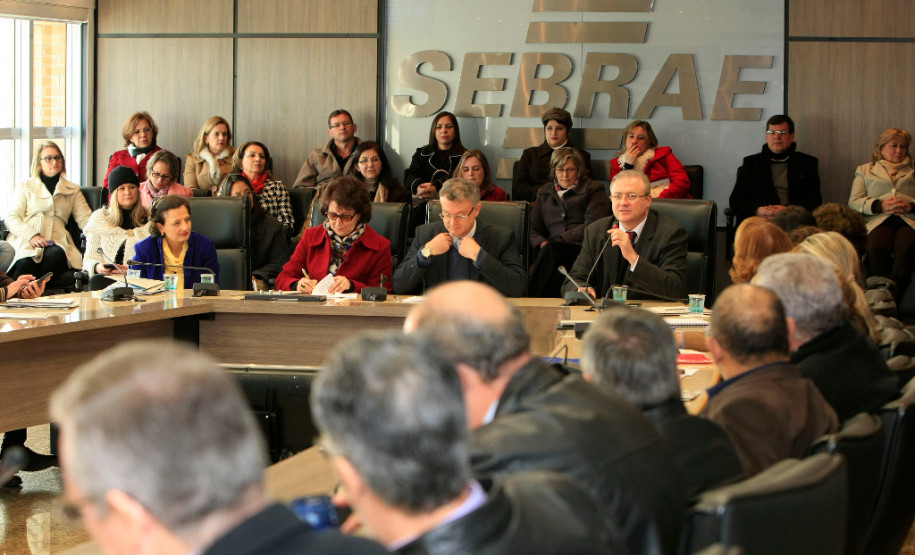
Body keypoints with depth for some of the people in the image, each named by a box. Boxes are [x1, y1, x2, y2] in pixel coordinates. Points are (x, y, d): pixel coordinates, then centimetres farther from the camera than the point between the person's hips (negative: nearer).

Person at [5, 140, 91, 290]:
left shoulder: (73, 190, 27)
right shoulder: (25, 188, 21)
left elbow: (85, 219, 16)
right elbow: (11, 218, 9)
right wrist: (32, 235, -12)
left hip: (56, 243, 2)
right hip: (25, 242, -2)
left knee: (56, 255, -38)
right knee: (25, 263, -39)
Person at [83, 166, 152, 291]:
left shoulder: (150, 219, 12)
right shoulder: (99, 219, 17)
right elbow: (90, 258, 16)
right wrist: (97, 267, -9)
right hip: (107, 277, 3)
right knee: (96, 281, -35)